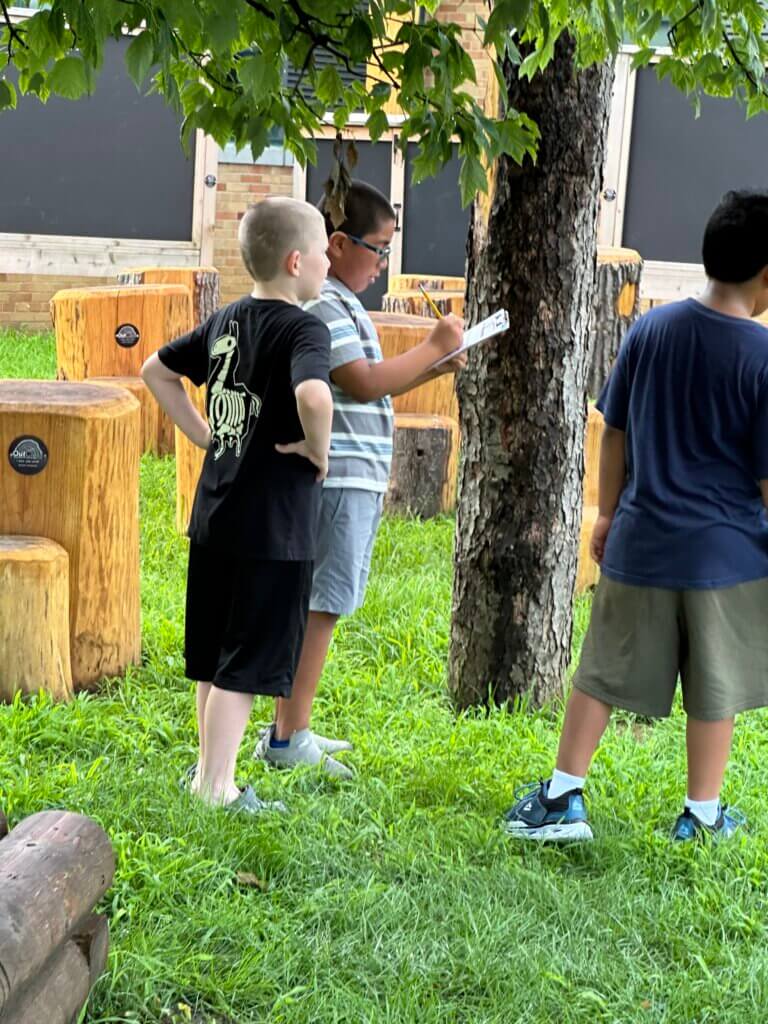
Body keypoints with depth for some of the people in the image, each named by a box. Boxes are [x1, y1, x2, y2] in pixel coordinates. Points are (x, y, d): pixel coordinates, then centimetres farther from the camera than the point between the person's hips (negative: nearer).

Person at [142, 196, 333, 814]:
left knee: (215, 659, 18)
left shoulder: (227, 321, 9)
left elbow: (156, 371, 21)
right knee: (246, 665, 0)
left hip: (215, 517, 8)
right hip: (273, 529, -8)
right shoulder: (303, 329, -15)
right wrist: (318, 449, -19)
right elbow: (313, 396, -37)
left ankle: (209, 770, 30)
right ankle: (217, 787, 4)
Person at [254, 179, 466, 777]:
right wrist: (433, 347, -12)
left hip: (354, 477, 11)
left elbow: (364, 385, 21)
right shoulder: (322, 305, -15)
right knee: (319, 605, -6)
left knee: (316, 603, 14)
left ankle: (290, 729, 22)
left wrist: (433, 368, 10)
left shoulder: (338, 302, 18)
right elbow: (366, 383, -21)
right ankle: (290, 738, -1)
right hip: (338, 478, -11)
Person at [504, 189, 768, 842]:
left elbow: (615, 433, 5)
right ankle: (702, 814, 22)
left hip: (640, 543, 3)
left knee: (602, 674, 12)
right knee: (714, 689, 12)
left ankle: (563, 798, 15)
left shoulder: (651, 328, -2)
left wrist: (610, 513, 17)